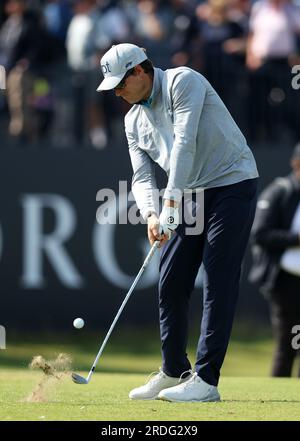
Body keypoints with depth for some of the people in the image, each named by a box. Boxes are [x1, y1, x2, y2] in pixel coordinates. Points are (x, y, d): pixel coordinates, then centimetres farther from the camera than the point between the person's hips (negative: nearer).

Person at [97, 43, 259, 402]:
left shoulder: (183, 82, -12)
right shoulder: (134, 119, 11)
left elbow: (185, 142, -22)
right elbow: (142, 177, 7)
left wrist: (172, 201, -27)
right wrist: (151, 215, -14)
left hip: (232, 184, -8)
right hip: (191, 196, 8)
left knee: (218, 284, -12)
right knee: (170, 283, 6)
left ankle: (206, 380, -15)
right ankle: (174, 372, 19)